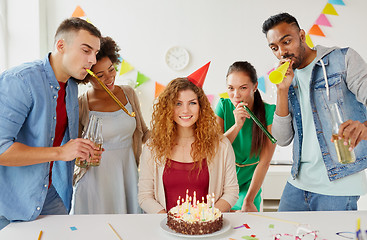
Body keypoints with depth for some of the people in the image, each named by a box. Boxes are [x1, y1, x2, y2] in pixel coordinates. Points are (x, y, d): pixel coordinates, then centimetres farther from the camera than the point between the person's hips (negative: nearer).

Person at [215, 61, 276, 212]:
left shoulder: (269, 111, -14)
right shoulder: (223, 106, -7)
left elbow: (265, 161, -14)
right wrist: (237, 125, -26)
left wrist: (249, 201, -14)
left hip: (250, 184, -1)